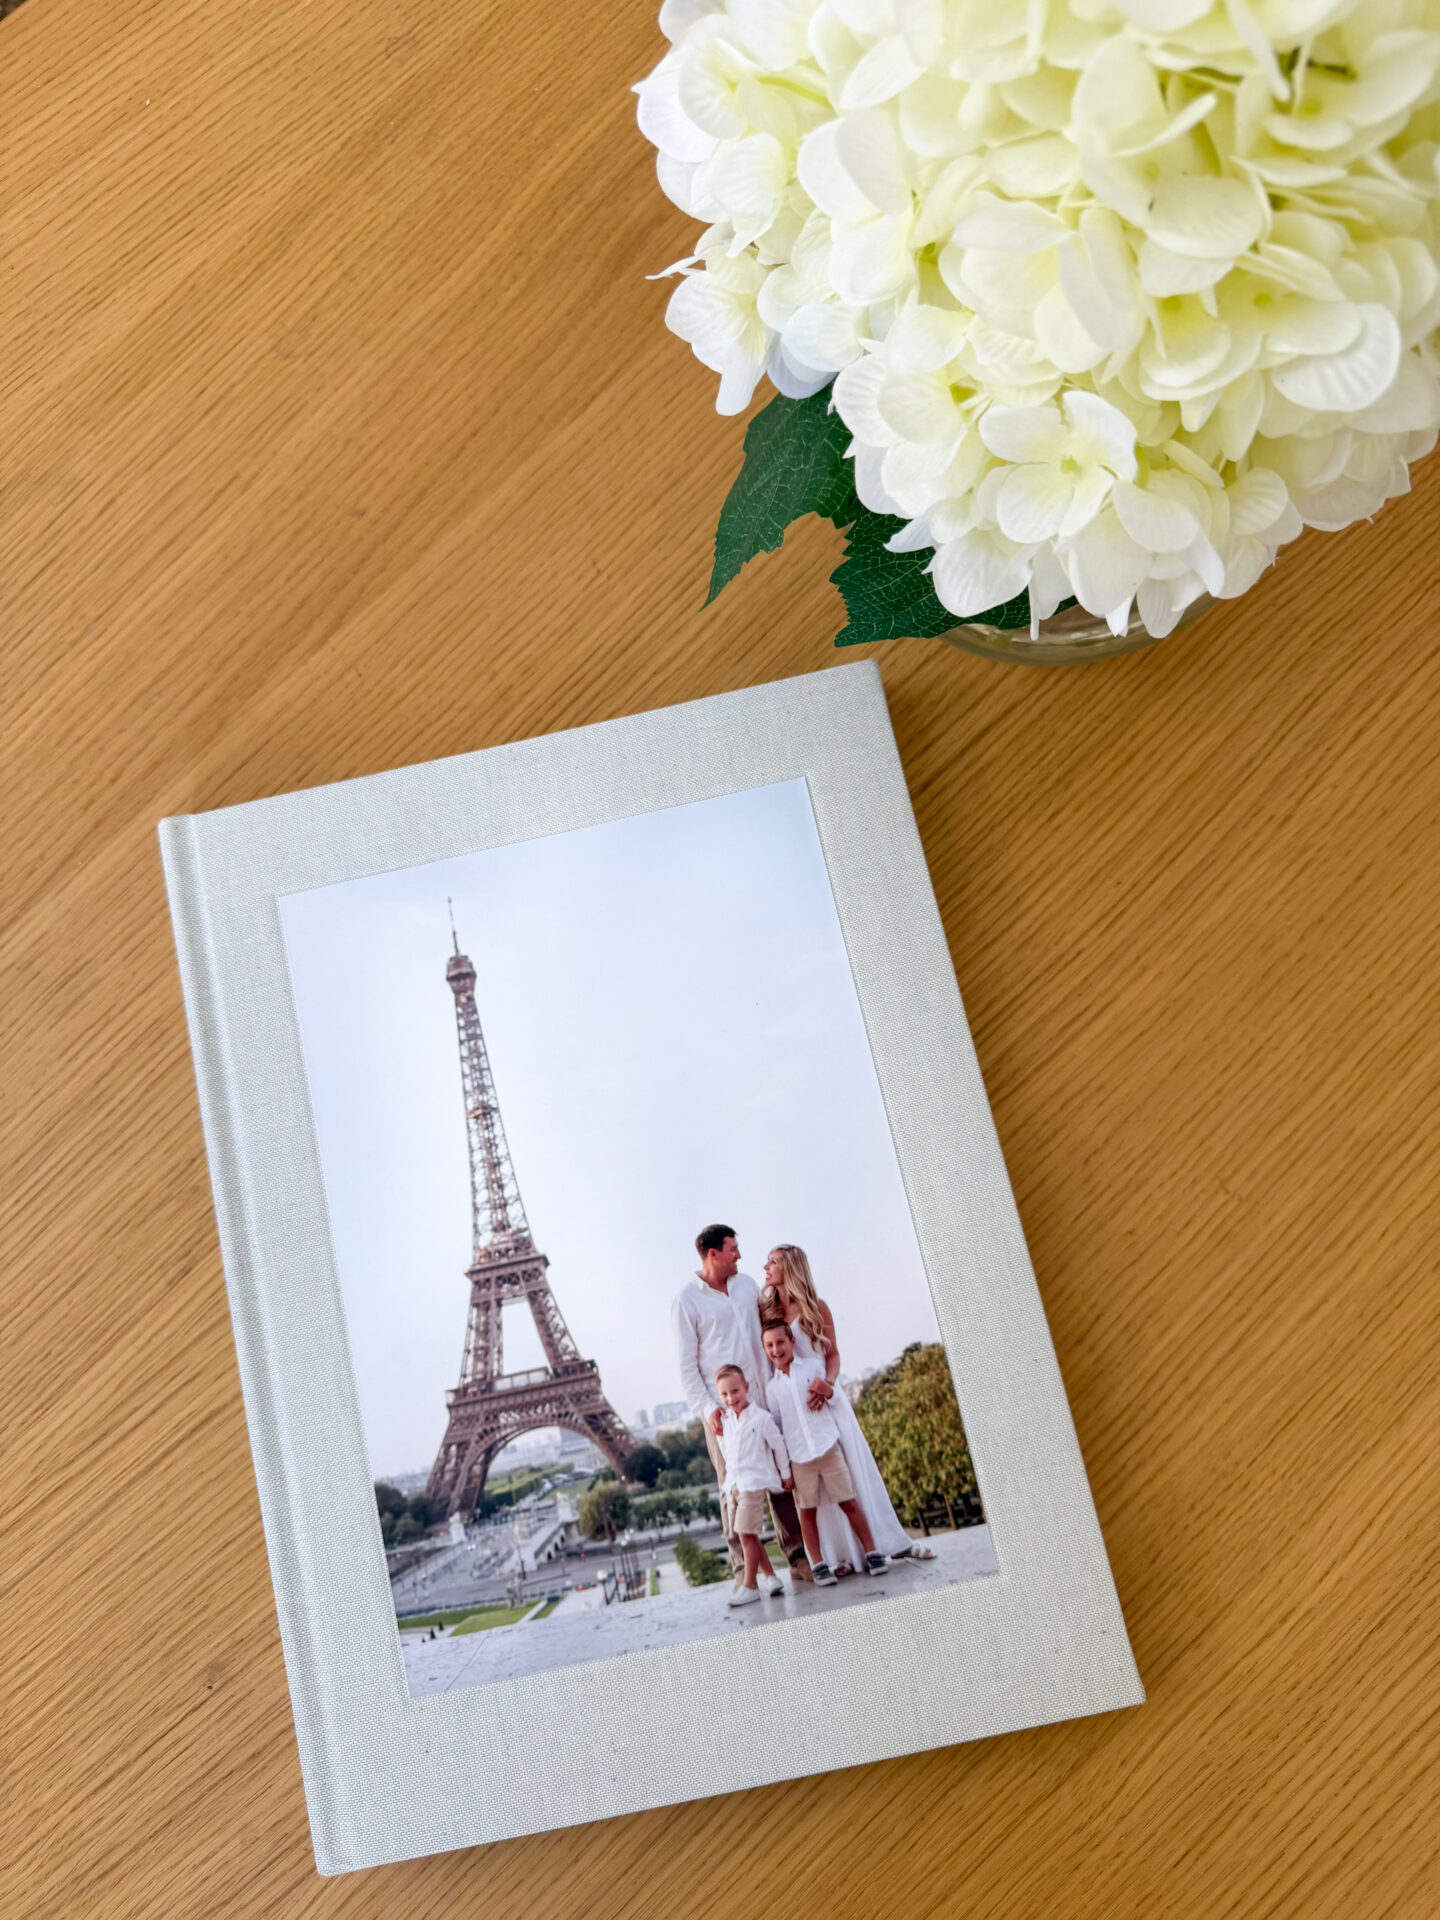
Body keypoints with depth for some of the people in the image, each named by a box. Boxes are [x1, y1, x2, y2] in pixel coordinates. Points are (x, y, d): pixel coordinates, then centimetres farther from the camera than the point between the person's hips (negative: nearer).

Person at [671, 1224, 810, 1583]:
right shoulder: (687, 1301, -5)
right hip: (724, 1410, -5)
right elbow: (686, 1365, -6)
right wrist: (705, 1408, -15)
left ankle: (798, 1556, 15)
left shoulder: (747, 1284, 10)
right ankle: (743, 1567, 5)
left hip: (765, 1401, 5)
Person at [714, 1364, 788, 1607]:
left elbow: (778, 1445, -1)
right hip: (733, 1484, 7)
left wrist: (785, 1474, 7)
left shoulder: (761, 1418, -11)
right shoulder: (724, 1421, 6)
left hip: (754, 1482, -7)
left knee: (746, 1532, -12)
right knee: (745, 1534, 9)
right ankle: (770, 1575, 20)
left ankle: (750, 1585, -5)